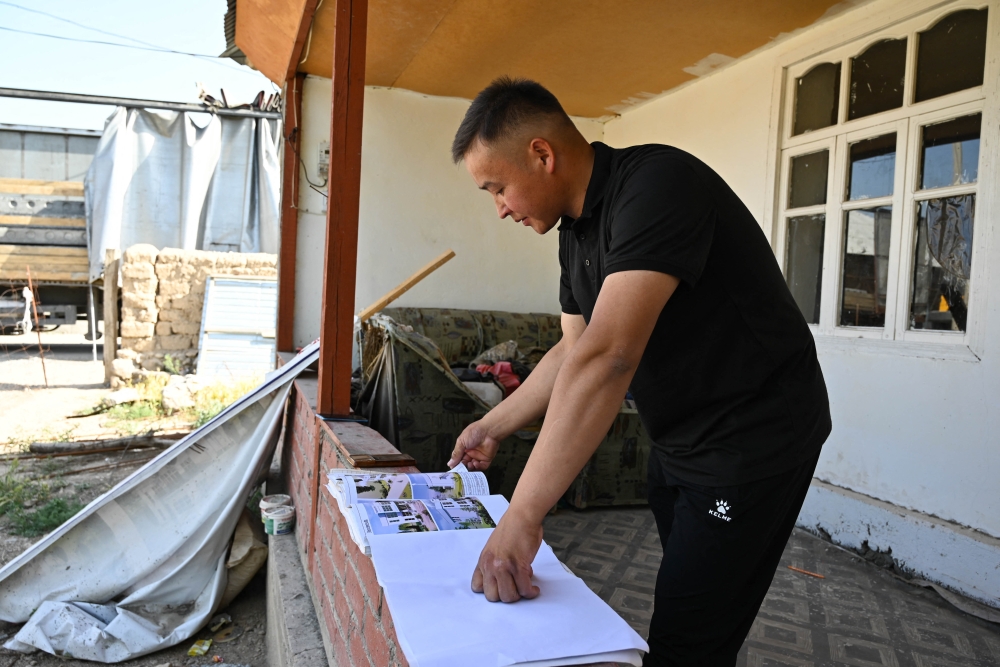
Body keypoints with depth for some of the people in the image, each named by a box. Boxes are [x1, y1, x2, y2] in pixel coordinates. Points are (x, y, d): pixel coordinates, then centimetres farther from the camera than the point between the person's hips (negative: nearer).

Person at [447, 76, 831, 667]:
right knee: (686, 601, 19)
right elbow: (574, 352, 13)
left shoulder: (657, 185, -25)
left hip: (753, 441, -9)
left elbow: (606, 358, -36)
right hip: (679, 442, 9)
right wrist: (494, 426, 14)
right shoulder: (577, 229, 5)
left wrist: (522, 517, -37)